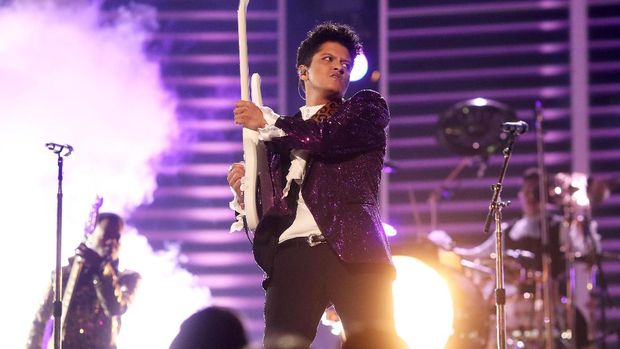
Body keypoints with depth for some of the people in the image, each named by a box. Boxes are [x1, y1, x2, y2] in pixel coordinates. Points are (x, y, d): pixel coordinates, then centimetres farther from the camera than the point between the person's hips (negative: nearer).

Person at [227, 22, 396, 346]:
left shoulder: (367, 107, 17)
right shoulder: (282, 136, 25)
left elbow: (331, 137, -5)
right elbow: (271, 204, 20)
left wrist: (267, 123, 1)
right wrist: (243, 192, -1)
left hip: (352, 250, -2)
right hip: (293, 255, 2)